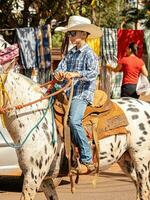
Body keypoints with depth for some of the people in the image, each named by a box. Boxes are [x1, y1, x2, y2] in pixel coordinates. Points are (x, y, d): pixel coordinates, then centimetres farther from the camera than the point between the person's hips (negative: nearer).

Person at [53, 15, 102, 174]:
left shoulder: (89, 54, -4)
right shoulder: (70, 54, 17)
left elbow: (93, 72, -18)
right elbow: (61, 67, 11)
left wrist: (76, 74, -32)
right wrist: (59, 73, -13)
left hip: (82, 94, -8)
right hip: (67, 93, 8)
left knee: (74, 121, -28)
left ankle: (87, 160, -24)